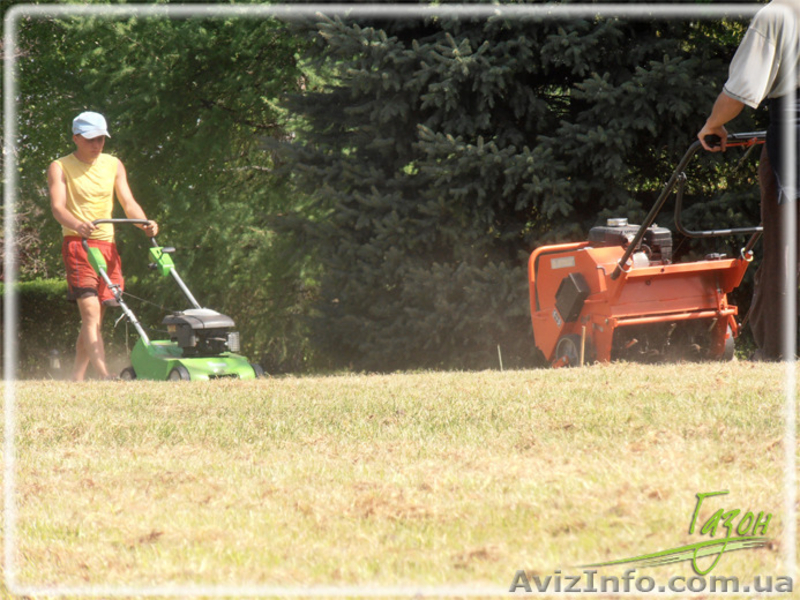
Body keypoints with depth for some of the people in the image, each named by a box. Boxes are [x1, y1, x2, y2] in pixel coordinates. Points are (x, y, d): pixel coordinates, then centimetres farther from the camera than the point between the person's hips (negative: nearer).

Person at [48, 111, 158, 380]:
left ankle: (77, 378, 14)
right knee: (90, 311, -19)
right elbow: (57, 206, -14)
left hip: (107, 244, 5)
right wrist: (77, 224, -36)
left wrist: (145, 223, -14)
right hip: (77, 244, -5)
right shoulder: (60, 167, -1)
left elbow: (128, 201, 7)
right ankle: (104, 376, -30)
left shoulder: (113, 165, 14)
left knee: (95, 318, 6)